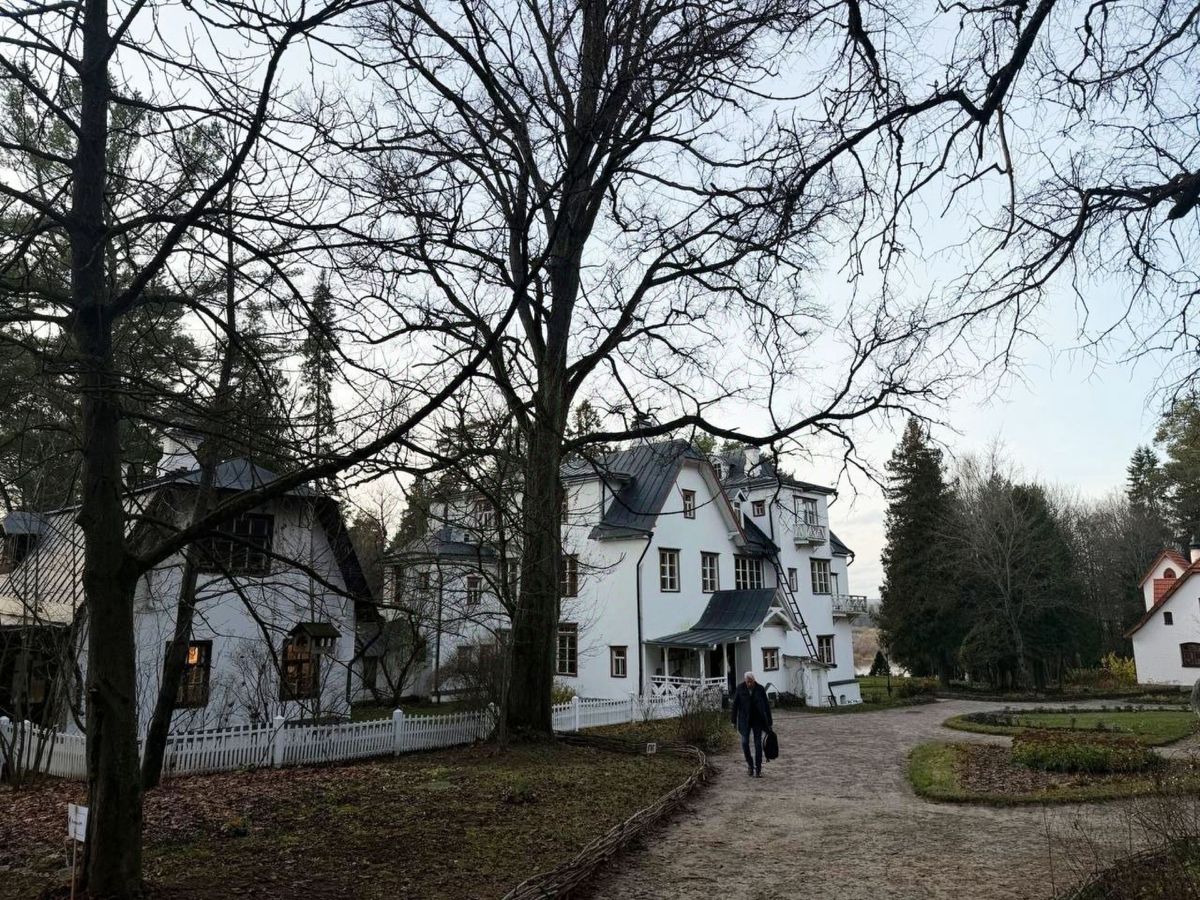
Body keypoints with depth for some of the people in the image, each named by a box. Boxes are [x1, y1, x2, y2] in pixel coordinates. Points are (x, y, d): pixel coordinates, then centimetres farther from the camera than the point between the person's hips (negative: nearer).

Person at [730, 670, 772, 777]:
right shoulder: (740, 688, -7)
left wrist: (769, 723, -2)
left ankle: (758, 770, 8)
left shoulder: (760, 689, -8)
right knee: (745, 742, -7)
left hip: (757, 720, 0)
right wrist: (733, 721, -2)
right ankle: (750, 765, 15)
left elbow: (766, 705, -2)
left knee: (758, 743, 0)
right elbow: (735, 705, -2)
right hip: (744, 720, 0)